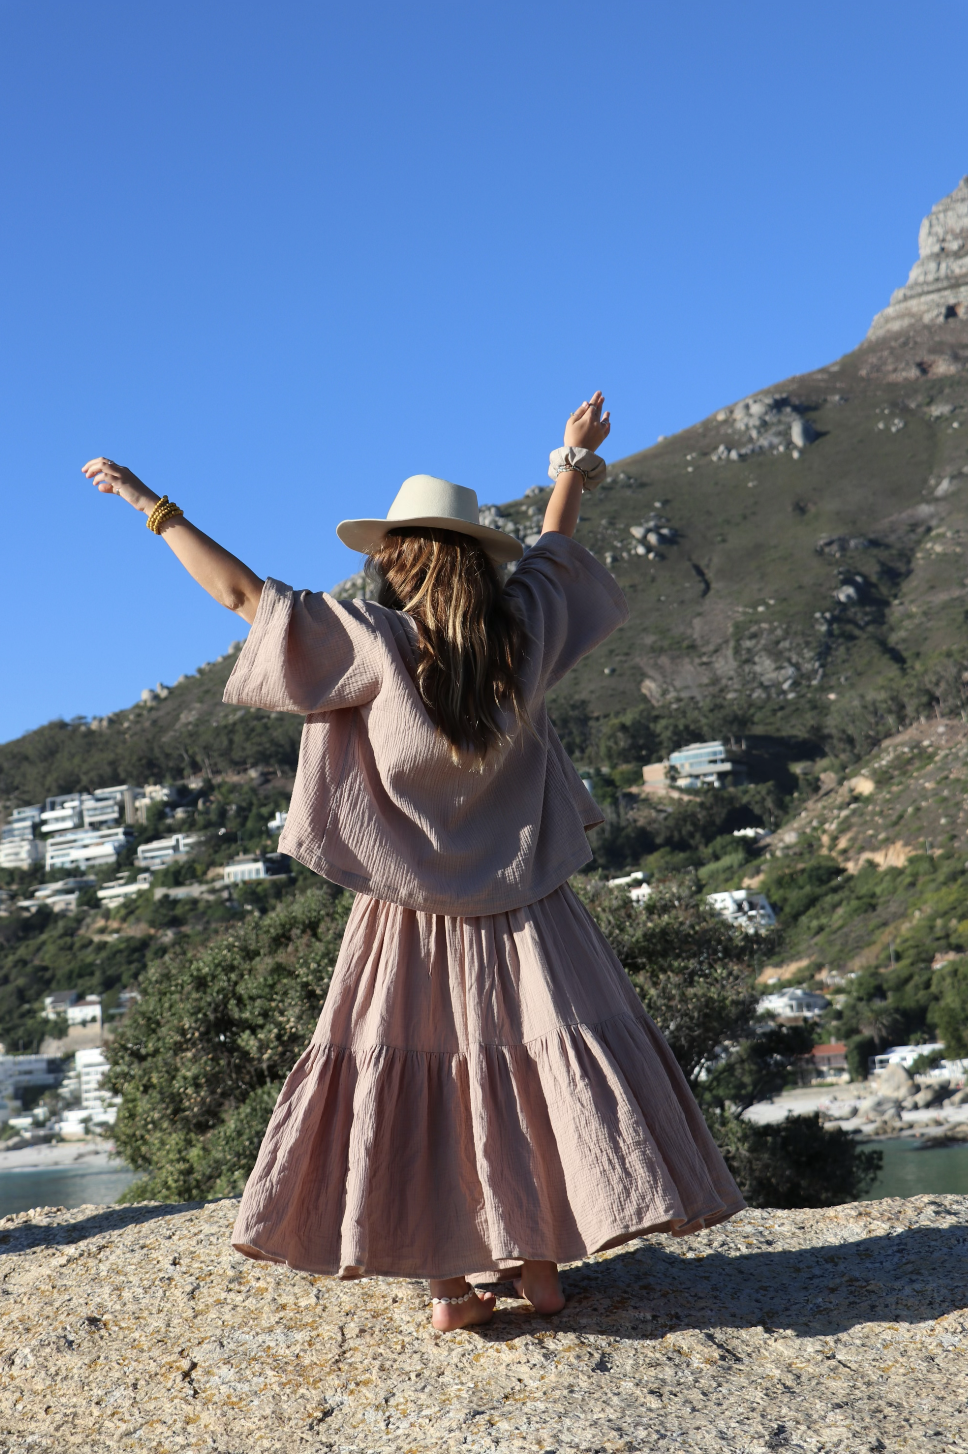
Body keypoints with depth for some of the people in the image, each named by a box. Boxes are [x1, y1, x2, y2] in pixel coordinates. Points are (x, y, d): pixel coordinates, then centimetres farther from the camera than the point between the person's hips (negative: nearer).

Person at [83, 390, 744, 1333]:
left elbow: (244, 594, -11)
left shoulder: (378, 645, -15)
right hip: (521, 906, 3)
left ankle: (451, 1280, 7)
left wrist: (152, 507, -2)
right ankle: (537, 1255, 12)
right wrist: (573, 461, 33)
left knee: (411, 1085, 6)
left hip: (412, 913, -2)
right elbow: (552, 549, 16)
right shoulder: (524, 630, -5)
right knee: (537, 1074, 10)